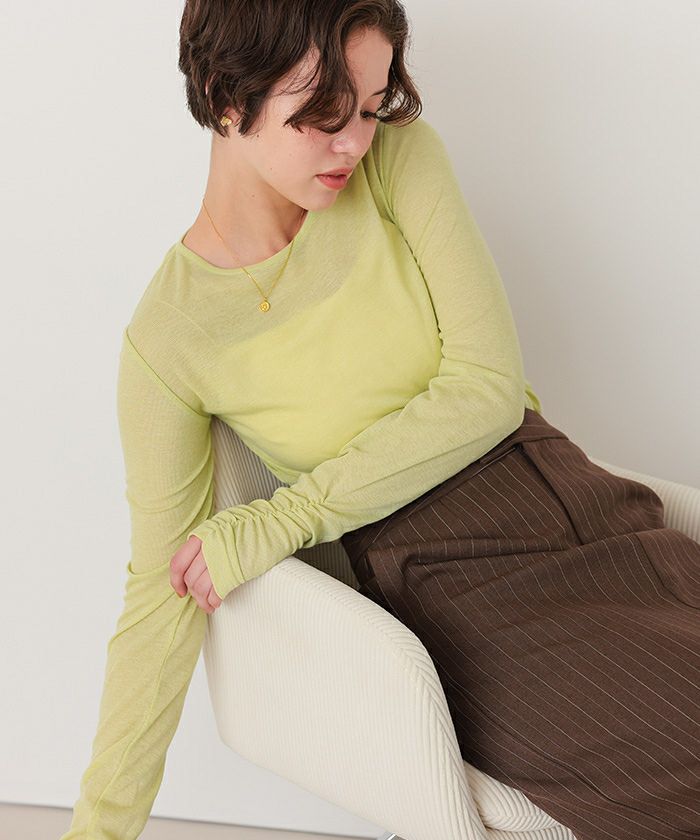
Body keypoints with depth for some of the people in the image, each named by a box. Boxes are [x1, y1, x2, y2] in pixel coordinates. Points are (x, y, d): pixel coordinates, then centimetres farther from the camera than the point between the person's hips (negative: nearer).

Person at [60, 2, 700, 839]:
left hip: (589, 512, 4)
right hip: (457, 586, -3)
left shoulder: (399, 157, -2)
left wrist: (282, 521, -14)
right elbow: (163, 590, -5)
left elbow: (491, 385, -9)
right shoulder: (167, 339, -8)